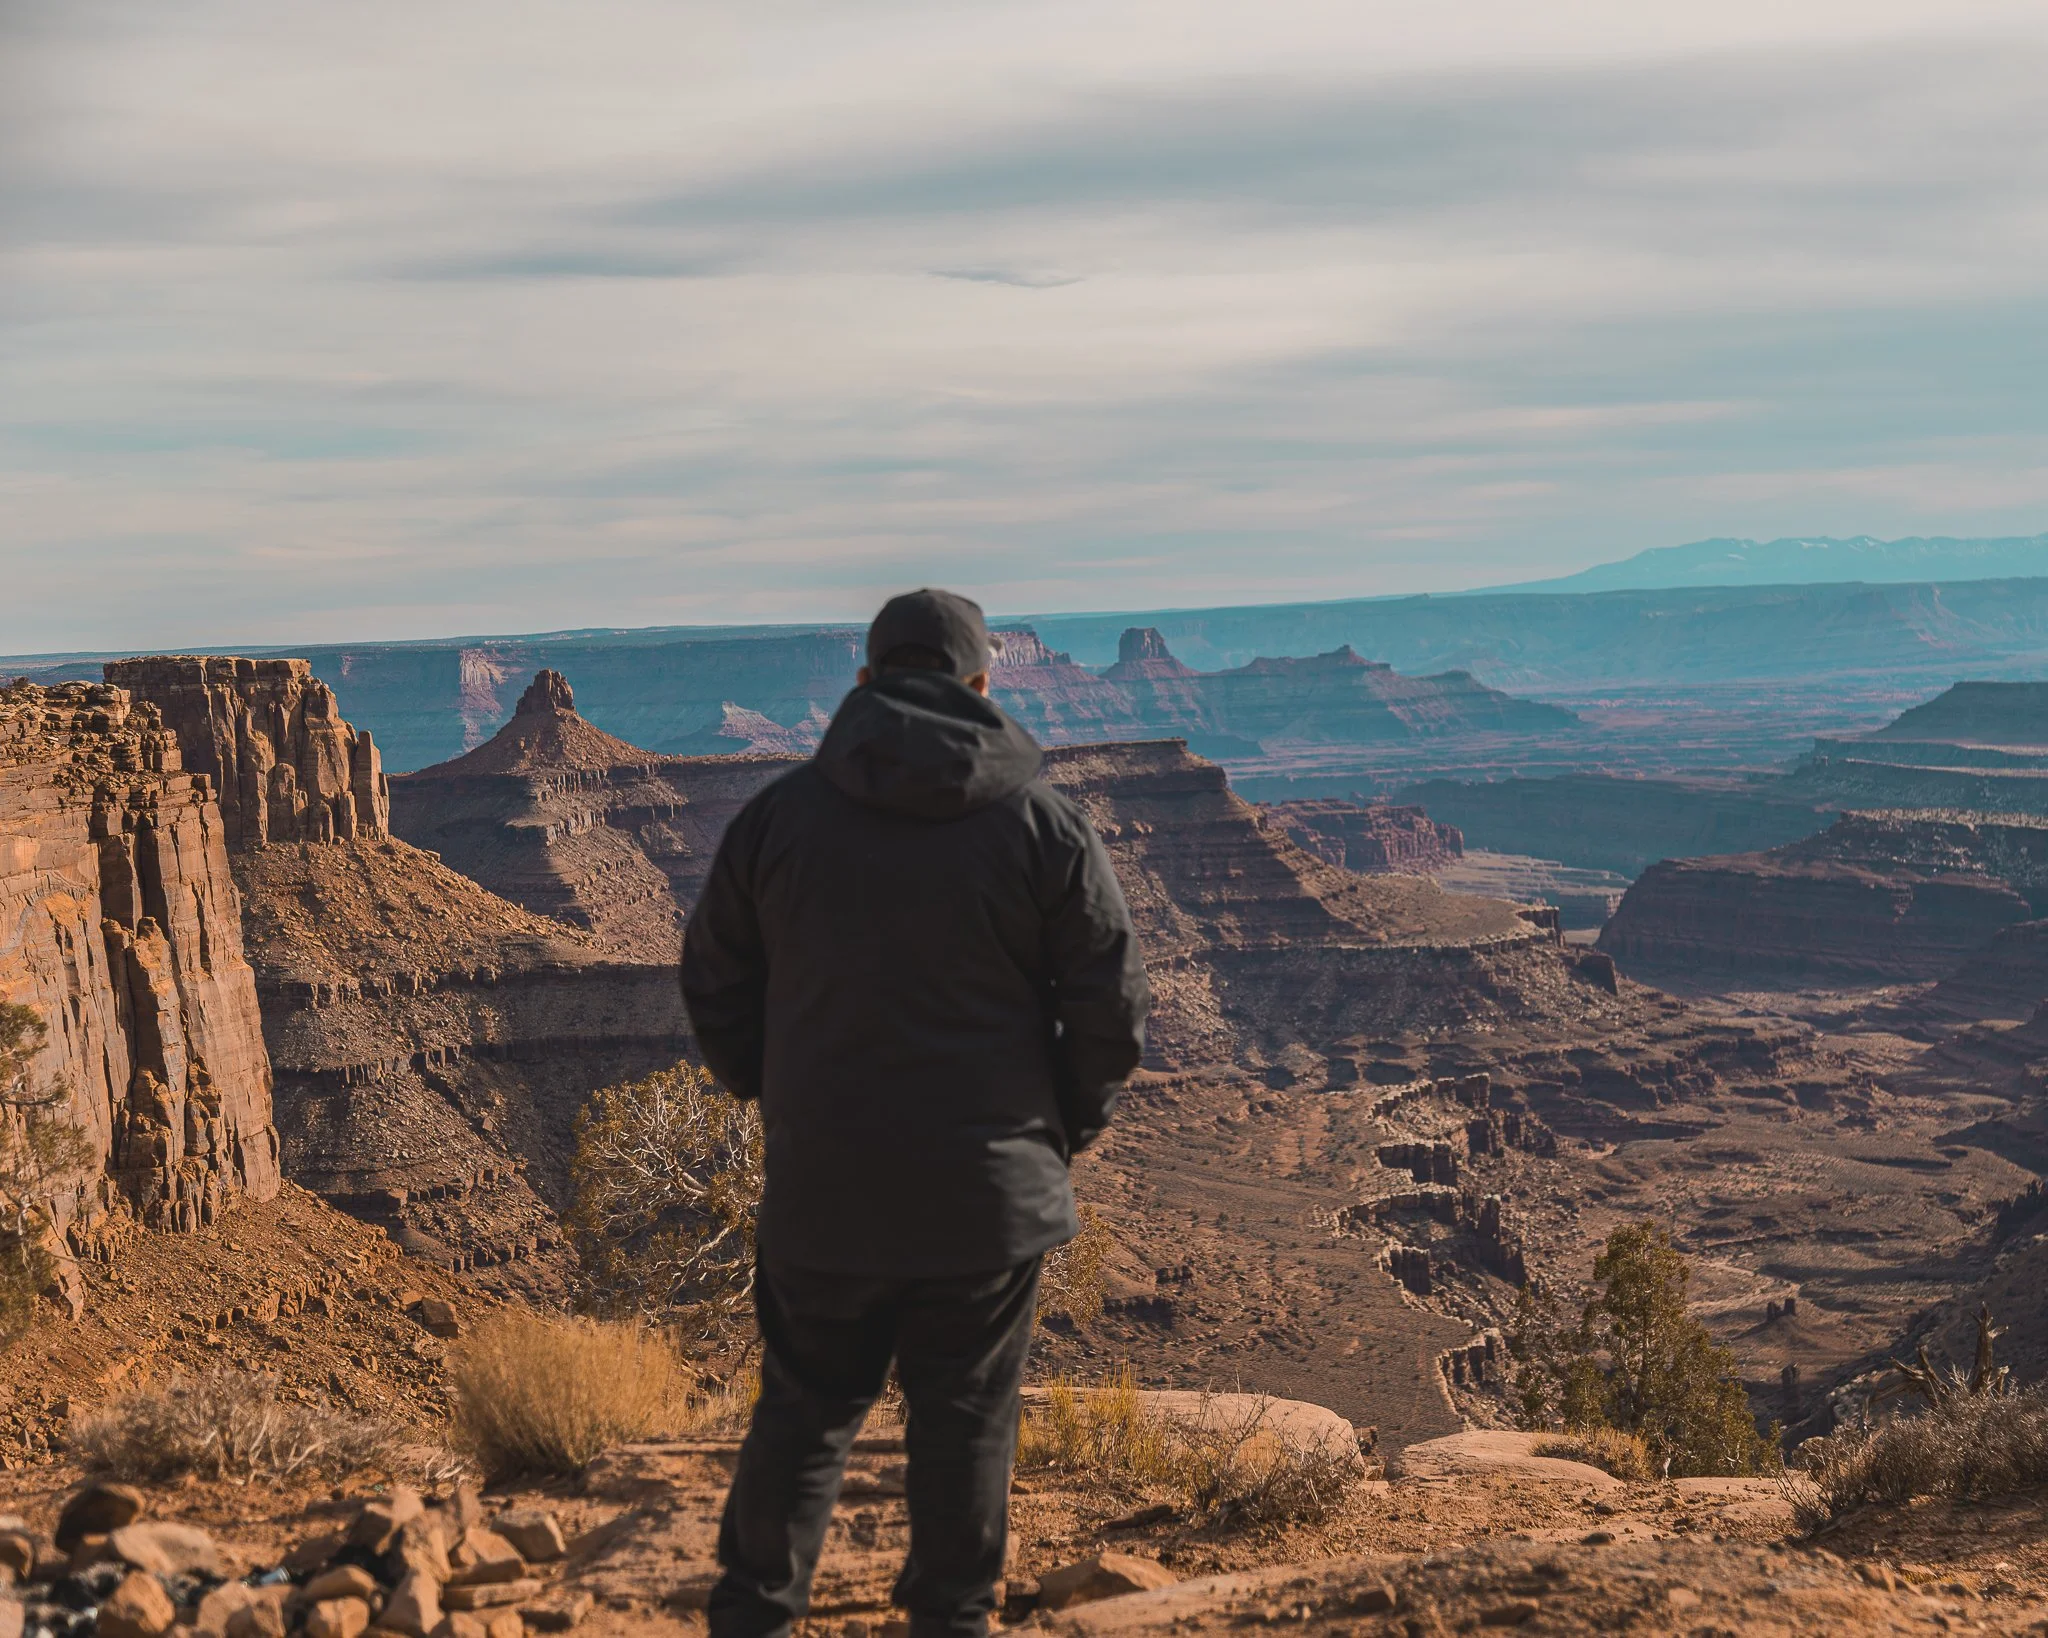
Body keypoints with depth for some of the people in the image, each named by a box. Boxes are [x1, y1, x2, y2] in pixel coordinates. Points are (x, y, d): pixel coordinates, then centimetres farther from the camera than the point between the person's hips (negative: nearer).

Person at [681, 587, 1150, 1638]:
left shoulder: (781, 812, 0)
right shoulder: (1042, 822, -5)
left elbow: (713, 981, 7)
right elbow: (1111, 1000, -3)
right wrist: (1066, 1125, 12)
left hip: (819, 1192, 2)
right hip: (987, 1193, -2)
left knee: (803, 1407, 15)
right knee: (966, 1419, 11)